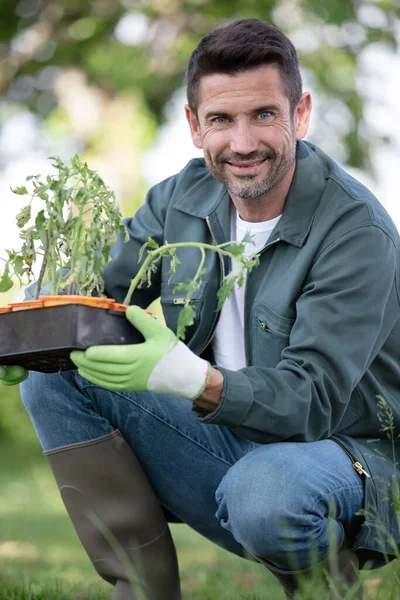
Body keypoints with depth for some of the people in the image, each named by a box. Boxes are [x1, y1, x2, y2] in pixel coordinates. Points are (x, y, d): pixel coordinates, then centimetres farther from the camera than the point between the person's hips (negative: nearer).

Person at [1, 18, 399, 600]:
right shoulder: (181, 198, 0)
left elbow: (312, 400, -27)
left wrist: (190, 379, -45)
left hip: (346, 452, -6)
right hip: (226, 443, 6)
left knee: (262, 491, -40)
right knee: (52, 376, -8)